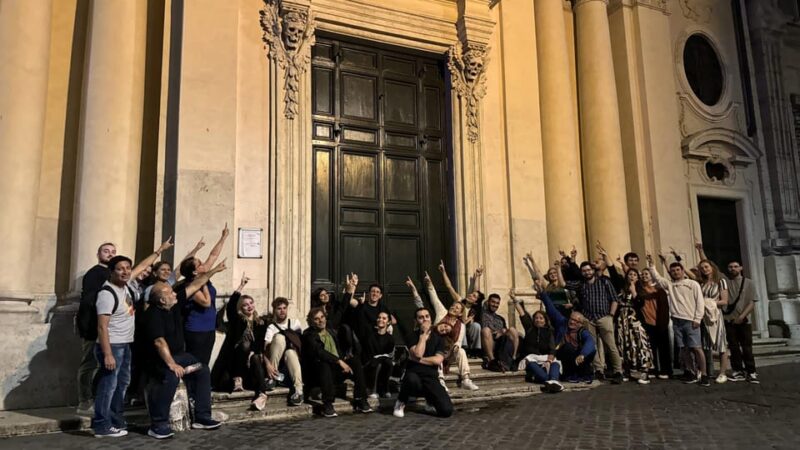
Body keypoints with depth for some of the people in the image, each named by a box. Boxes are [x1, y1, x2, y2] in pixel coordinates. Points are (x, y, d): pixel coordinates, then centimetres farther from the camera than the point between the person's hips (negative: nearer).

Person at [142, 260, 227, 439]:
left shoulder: (174, 303, -1)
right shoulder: (153, 315, -23)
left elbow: (194, 285, 5)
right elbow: (160, 342, -31)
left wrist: (214, 270, 6)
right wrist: (172, 364, -37)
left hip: (179, 354, 8)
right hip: (160, 357, -8)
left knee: (203, 371, -5)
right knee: (171, 377, -35)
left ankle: (201, 417, -1)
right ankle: (158, 425, -25)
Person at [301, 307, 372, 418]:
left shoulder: (332, 332, 22)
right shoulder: (309, 335, -1)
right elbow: (319, 352, -17)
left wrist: (344, 357, -2)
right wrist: (339, 361, -26)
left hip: (338, 367, 6)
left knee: (356, 361, -17)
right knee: (324, 364, -37)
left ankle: (360, 401, -13)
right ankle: (327, 405, -32)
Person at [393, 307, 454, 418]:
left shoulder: (438, 338, 9)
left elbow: (438, 360, -6)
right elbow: (418, 354, -17)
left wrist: (417, 359, -9)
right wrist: (423, 334, -9)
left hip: (431, 377, 3)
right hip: (414, 374, -3)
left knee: (447, 411, -16)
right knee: (412, 379, -42)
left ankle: (430, 398, 20)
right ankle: (401, 403, -9)